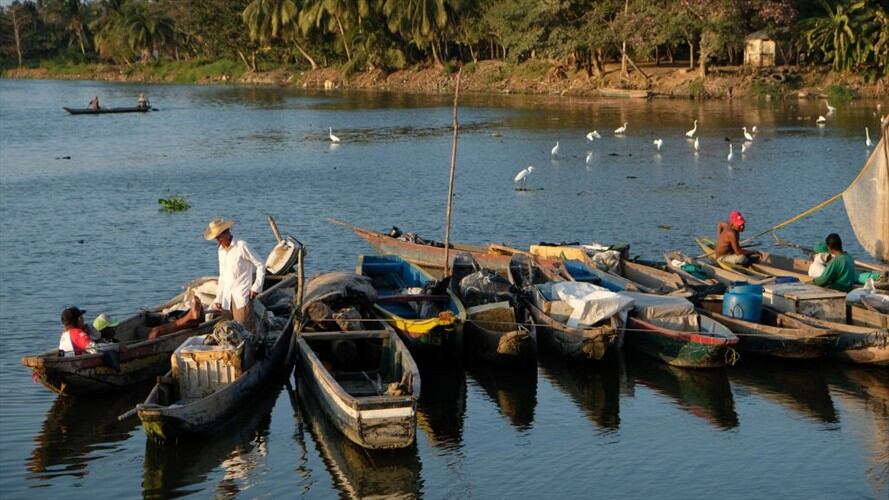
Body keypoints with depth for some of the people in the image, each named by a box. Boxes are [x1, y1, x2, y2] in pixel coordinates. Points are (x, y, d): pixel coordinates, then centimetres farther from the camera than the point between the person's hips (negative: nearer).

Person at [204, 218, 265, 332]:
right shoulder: (221, 251, 17)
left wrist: (256, 287, -10)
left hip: (242, 297, -7)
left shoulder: (241, 246, -4)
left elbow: (260, 266, -3)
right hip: (226, 299, 7)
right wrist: (218, 298, 16)